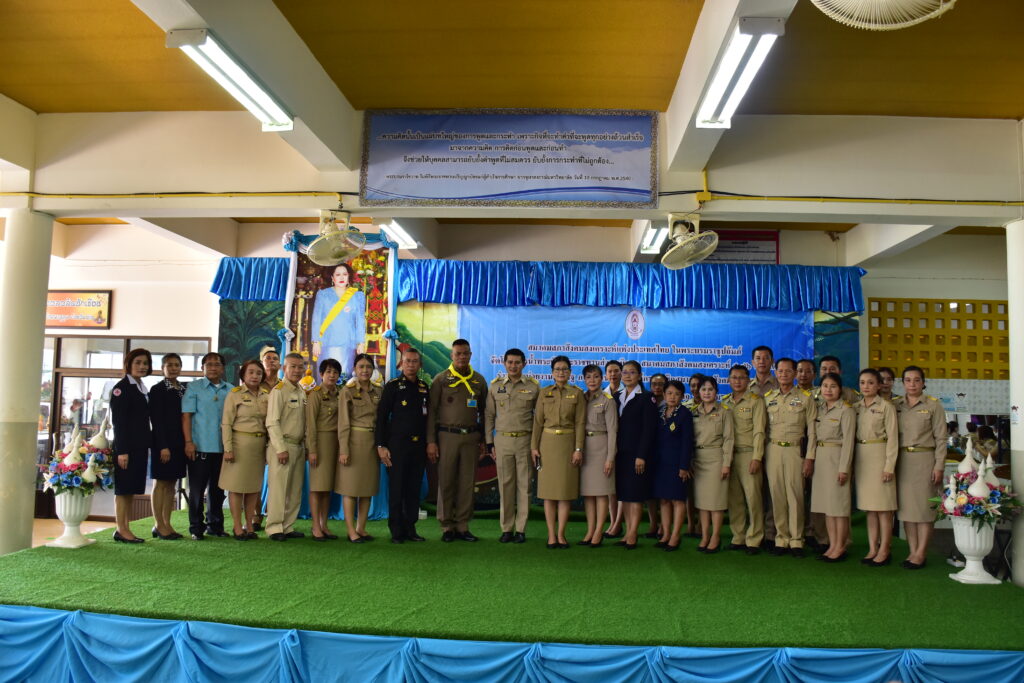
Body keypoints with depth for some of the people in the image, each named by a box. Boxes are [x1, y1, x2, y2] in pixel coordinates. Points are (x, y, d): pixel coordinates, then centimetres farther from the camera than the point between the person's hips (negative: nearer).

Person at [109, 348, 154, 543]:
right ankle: (121, 530, 3)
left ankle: (126, 529, 16)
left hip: (140, 446, 8)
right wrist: (121, 451, -18)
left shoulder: (143, 389, 16)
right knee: (123, 488, -2)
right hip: (126, 446, -8)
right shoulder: (121, 388, -8)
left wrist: (150, 445, 10)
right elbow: (118, 421, -13)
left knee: (132, 489, 10)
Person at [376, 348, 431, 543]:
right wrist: (381, 446, -10)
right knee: (396, 490, 0)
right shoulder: (392, 386, -2)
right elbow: (381, 417, -4)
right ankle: (396, 532, 8)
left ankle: (410, 529, 16)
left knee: (414, 490, 7)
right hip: (398, 445, -4)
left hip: (419, 446, 4)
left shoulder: (424, 388, 12)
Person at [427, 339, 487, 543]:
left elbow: (483, 412, 14)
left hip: (471, 437, 2)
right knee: (446, 482, 0)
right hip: (447, 435, -2)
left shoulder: (479, 380, 11)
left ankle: (462, 526, 12)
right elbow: (431, 411, 1)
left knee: (467, 483, 4)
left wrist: (484, 441, 9)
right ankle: (447, 527, 9)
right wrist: (431, 441, -5)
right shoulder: (441, 379, 3)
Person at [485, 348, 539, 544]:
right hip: (502, 440, 1)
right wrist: (489, 443, 5)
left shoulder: (533, 386, 3)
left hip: (526, 440, -1)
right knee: (505, 485, 3)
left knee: (524, 485, 2)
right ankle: (506, 529, 11)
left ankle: (521, 529, 9)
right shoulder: (495, 385, 6)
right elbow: (489, 415, 10)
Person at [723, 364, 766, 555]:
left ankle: (754, 540, 1)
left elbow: (759, 431, -6)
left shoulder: (756, 401, 1)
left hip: (748, 453, -4)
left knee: (753, 496, -6)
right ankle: (738, 538, 15)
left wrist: (756, 458, -13)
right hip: (729, 454, 4)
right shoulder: (724, 402, 15)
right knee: (734, 498, 6)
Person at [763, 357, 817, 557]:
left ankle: (796, 540, 5)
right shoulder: (767, 398, 11)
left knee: (795, 495, -3)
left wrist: (809, 458, -6)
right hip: (773, 450, 2)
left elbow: (812, 430, 1)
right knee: (777, 495, 3)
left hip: (795, 450, -2)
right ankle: (781, 539, 11)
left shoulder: (805, 398, 4)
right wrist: (760, 455, 5)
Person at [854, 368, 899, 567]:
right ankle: (872, 549, 14)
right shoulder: (856, 407, 10)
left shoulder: (886, 407, -5)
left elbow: (892, 437, -8)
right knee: (869, 507, 9)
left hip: (879, 456, -5)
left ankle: (884, 550, 4)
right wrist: (851, 464, 6)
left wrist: (889, 466, -13)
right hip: (860, 457, 5)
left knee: (884, 508, -1)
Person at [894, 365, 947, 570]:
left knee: (924, 505, -1)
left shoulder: (933, 405, 0)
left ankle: (921, 553, 4)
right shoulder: (896, 405, 8)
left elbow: (941, 438, -2)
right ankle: (913, 551, 12)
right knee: (906, 505, 5)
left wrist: (939, 466, -8)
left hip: (924, 459, -3)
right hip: (901, 459, 4)